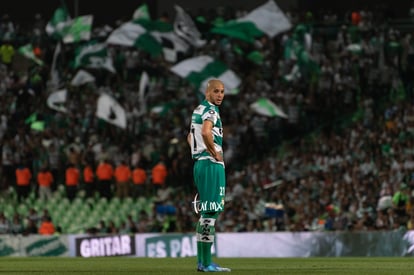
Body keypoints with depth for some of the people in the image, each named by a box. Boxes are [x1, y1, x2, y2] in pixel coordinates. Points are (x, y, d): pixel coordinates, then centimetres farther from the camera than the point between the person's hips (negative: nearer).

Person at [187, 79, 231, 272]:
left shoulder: (197, 110, 18)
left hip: (199, 163, 10)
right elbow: (206, 133, -31)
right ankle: (206, 263, -10)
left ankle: (201, 262, 17)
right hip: (212, 165, -10)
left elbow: (190, 137, 31)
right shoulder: (210, 111, -12)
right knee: (210, 213, -9)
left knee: (204, 213, 14)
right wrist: (216, 154, -17)